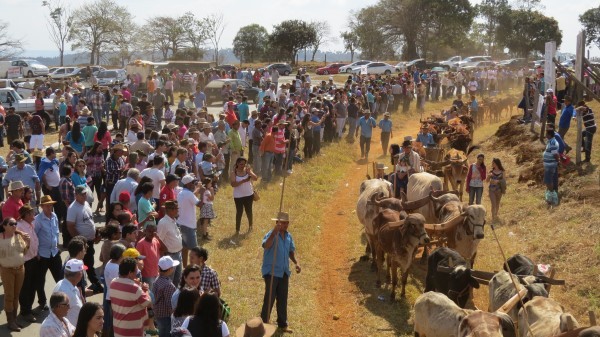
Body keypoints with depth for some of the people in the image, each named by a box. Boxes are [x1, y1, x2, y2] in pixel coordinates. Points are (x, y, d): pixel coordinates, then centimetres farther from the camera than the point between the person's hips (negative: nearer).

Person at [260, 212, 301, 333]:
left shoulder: (289, 236, 7)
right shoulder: (271, 234, -16)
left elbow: (291, 251, 19)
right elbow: (266, 245, -37)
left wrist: (296, 262, 4)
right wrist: (274, 232, -49)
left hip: (284, 272, 7)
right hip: (271, 272, -7)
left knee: (283, 299, 14)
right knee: (269, 299, -4)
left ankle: (282, 324, 25)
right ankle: (263, 323, 8)